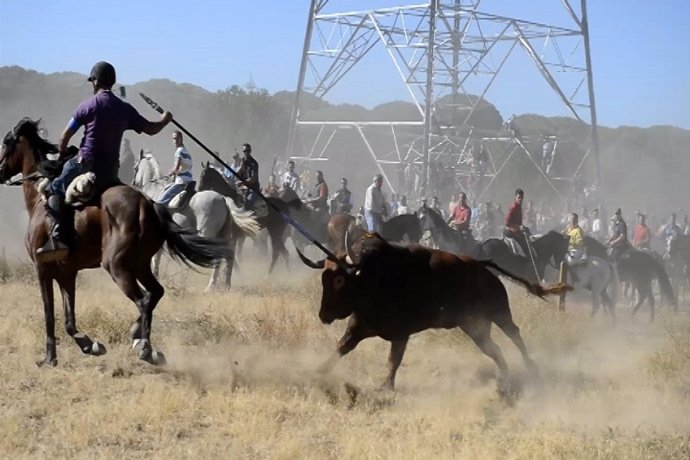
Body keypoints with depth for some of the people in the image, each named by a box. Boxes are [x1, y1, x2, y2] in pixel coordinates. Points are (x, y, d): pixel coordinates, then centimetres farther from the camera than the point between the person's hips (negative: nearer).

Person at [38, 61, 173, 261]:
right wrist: (165, 119, 35)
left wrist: (62, 155, 17)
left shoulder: (88, 105, -6)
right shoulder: (125, 109, 7)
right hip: (111, 168, 5)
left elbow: (65, 136, -3)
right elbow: (151, 129, 14)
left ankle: (57, 238, -19)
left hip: (87, 163, -5)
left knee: (55, 190, 1)